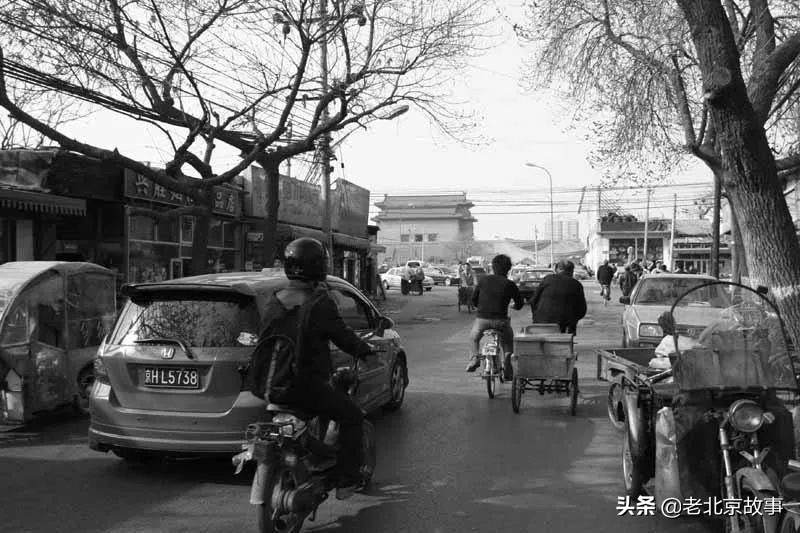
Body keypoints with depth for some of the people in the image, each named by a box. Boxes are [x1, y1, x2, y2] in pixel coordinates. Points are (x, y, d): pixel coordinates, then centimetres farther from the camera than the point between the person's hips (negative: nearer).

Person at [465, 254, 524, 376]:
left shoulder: (484, 280, 5)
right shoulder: (510, 284, 1)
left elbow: (474, 298, 12)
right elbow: (520, 303, 8)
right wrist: (515, 306, 32)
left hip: (482, 319, 1)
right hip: (501, 320, -1)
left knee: (474, 337, 31)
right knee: (508, 340, 28)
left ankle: (475, 357, 13)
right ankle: (507, 362, 17)